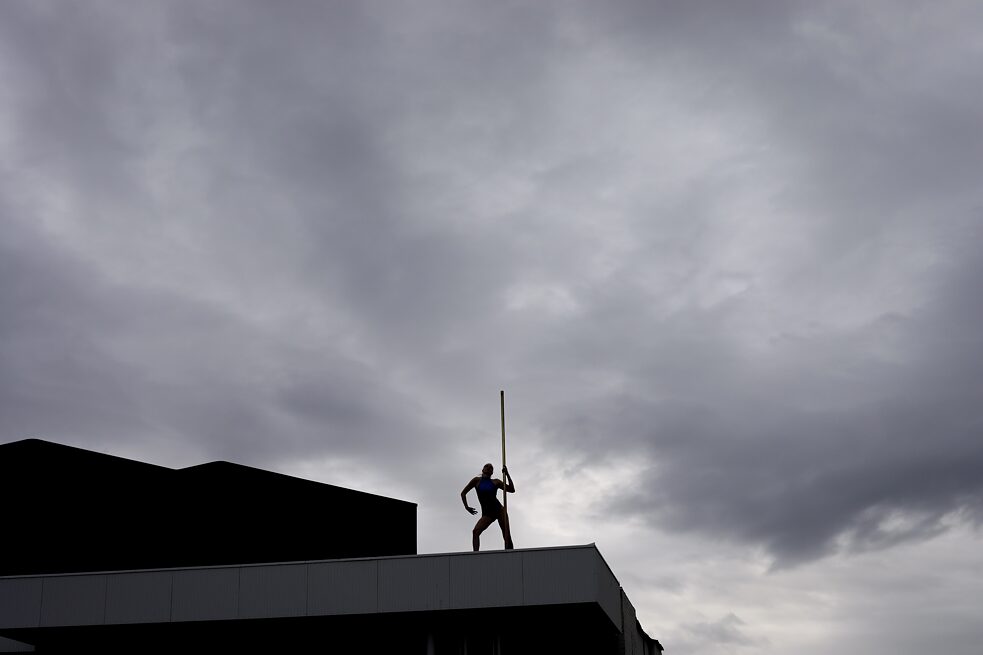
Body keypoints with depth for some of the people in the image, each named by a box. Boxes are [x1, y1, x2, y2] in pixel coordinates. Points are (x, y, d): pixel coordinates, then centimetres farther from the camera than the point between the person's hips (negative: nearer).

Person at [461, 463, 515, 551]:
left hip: (499, 510, 0)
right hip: (487, 513, 0)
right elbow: (463, 493, 13)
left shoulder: (496, 482, 9)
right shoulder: (477, 480, 8)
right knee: (475, 531, -22)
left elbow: (512, 490, 2)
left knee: (507, 534, -10)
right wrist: (466, 506, 3)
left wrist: (507, 474, -5)